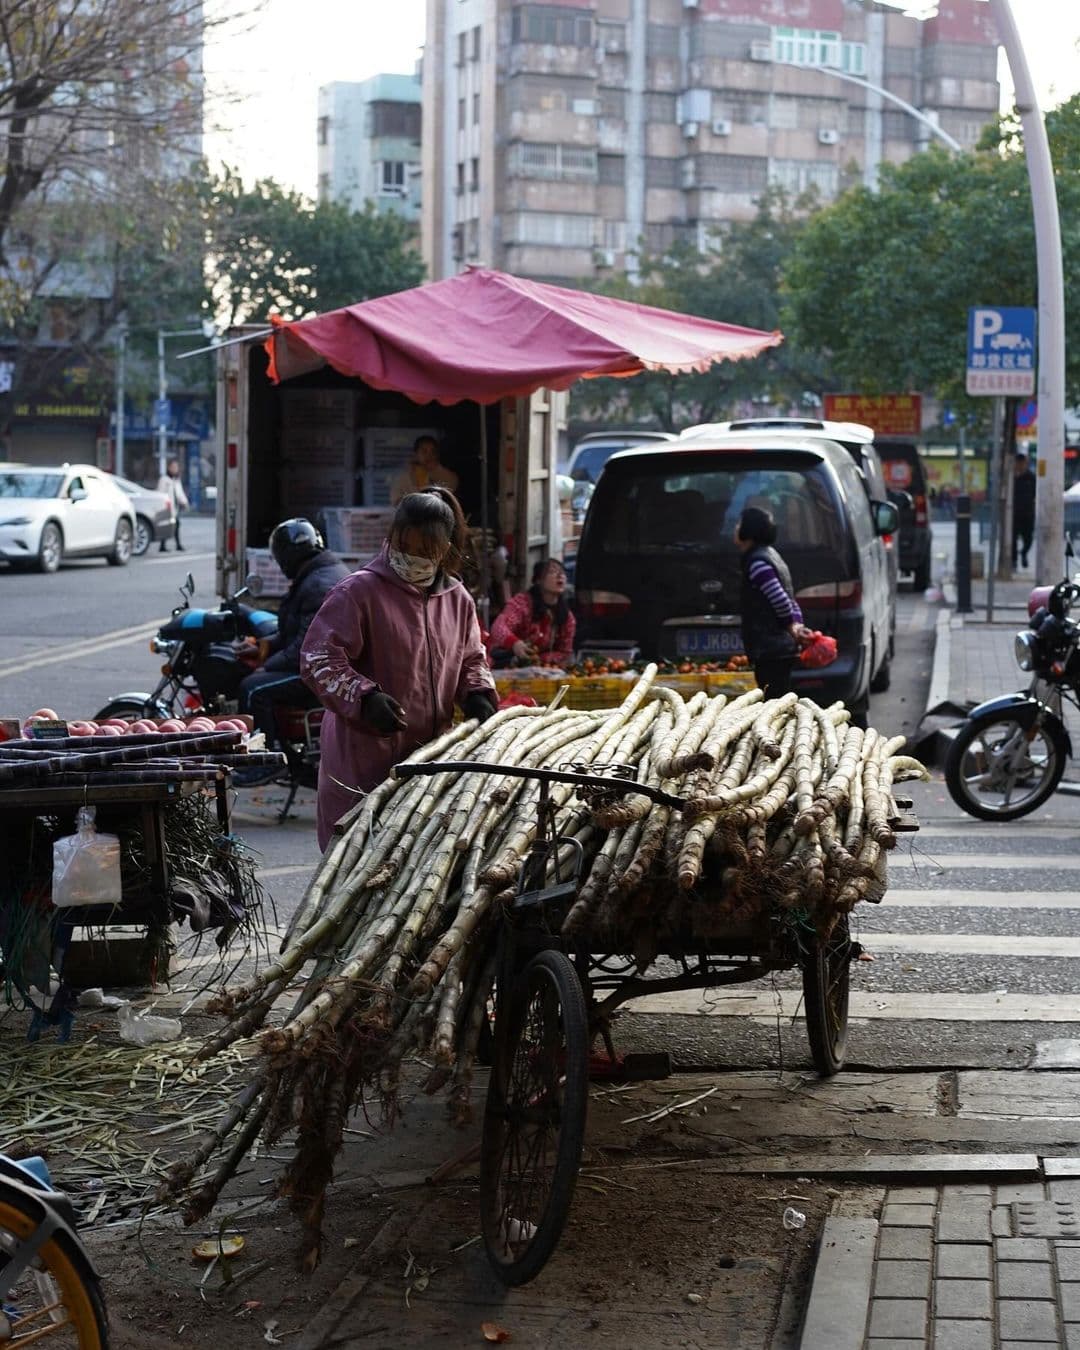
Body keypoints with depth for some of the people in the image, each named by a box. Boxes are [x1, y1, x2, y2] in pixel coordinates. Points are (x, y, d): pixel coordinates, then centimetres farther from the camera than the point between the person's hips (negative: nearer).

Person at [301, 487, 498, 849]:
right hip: (364, 755, -5)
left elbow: (472, 659, 24)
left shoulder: (457, 599, 12)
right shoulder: (358, 592, -8)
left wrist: (478, 694, 3)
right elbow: (318, 659, -12)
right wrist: (364, 698, -26)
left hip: (429, 754, 5)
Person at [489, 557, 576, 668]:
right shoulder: (524, 601, -14)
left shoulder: (567, 617, 0)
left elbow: (565, 653, 6)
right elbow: (498, 627, -29)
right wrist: (514, 643, -51)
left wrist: (540, 659, -15)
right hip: (506, 666, -3)